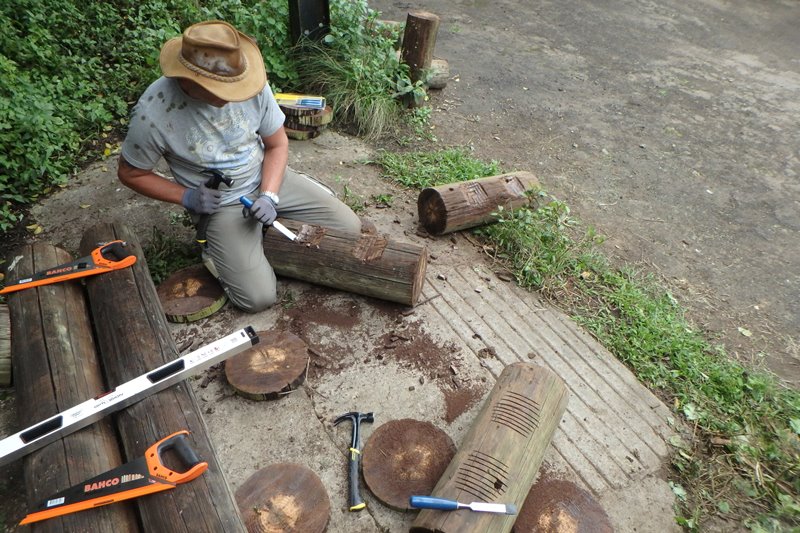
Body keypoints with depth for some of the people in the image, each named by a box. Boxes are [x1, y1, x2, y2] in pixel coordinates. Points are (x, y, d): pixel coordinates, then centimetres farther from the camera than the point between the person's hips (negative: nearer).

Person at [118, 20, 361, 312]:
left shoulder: (250, 82, -17)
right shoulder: (152, 114, -24)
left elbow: (277, 144, -2)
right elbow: (130, 173, -5)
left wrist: (269, 196, -16)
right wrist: (187, 197, -17)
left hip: (268, 180, 4)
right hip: (219, 204, -3)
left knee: (350, 228, -5)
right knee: (259, 297, -16)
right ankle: (216, 251, 14)